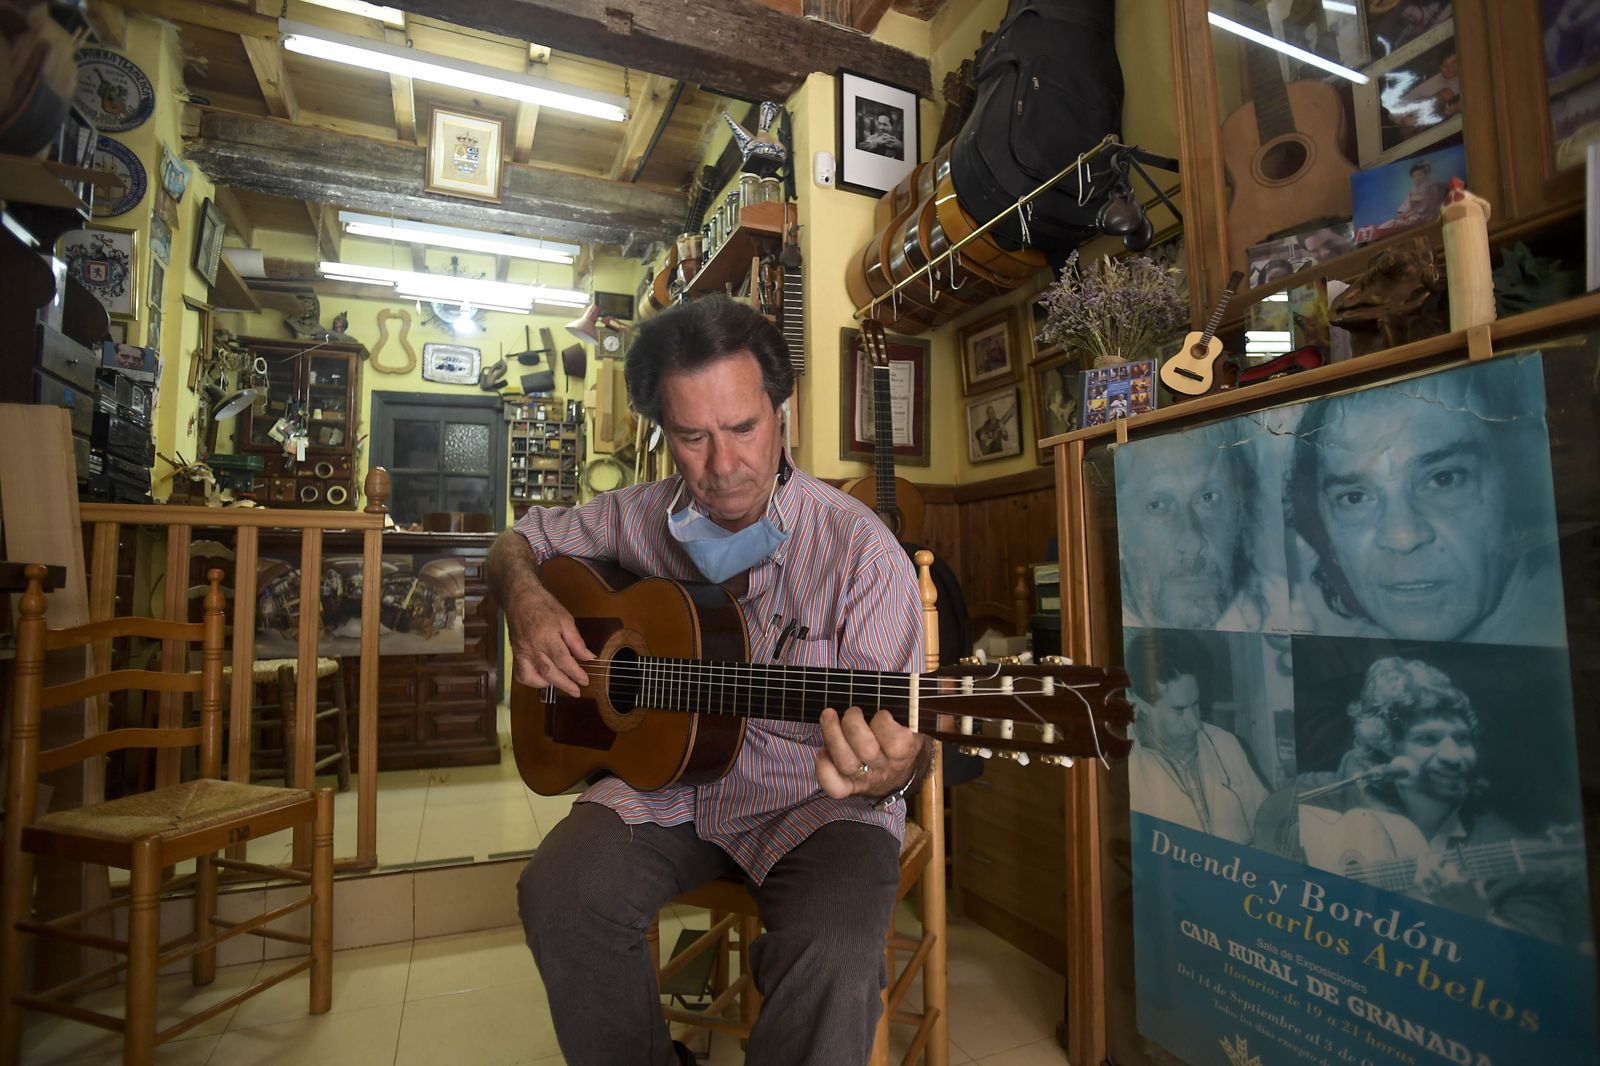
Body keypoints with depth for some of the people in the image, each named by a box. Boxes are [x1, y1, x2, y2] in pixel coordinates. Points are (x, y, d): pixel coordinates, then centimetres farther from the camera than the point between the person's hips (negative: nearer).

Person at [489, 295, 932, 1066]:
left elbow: (906, 737, -14)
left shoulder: (857, 549, -16)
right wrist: (527, 602, -9)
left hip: (811, 799, -3)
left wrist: (891, 772, -39)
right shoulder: (639, 519, -1)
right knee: (559, 893, -21)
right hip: (666, 777, 4)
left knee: (832, 946, -31)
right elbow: (521, 540, 15)